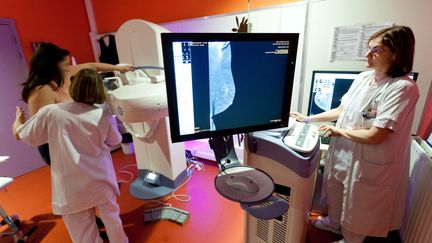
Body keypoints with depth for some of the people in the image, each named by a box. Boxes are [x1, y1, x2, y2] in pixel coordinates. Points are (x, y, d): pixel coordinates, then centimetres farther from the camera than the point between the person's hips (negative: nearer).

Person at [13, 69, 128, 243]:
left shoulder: (50, 113, -12)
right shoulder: (104, 116, -13)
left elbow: (19, 134, 6)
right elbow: (115, 141, 6)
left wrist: (18, 119, 27)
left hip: (71, 191, 0)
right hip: (102, 183, 1)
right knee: (112, 220, 23)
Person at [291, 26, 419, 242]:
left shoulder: (403, 87, -23)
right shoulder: (363, 77, -1)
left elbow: (374, 136, -26)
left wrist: (338, 131, -13)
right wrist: (308, 119, 5)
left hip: (368, 161, -6)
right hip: (342, 151, 7)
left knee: (356, 207, 18)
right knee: (335, 191, 27)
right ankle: (334, 223, 56)